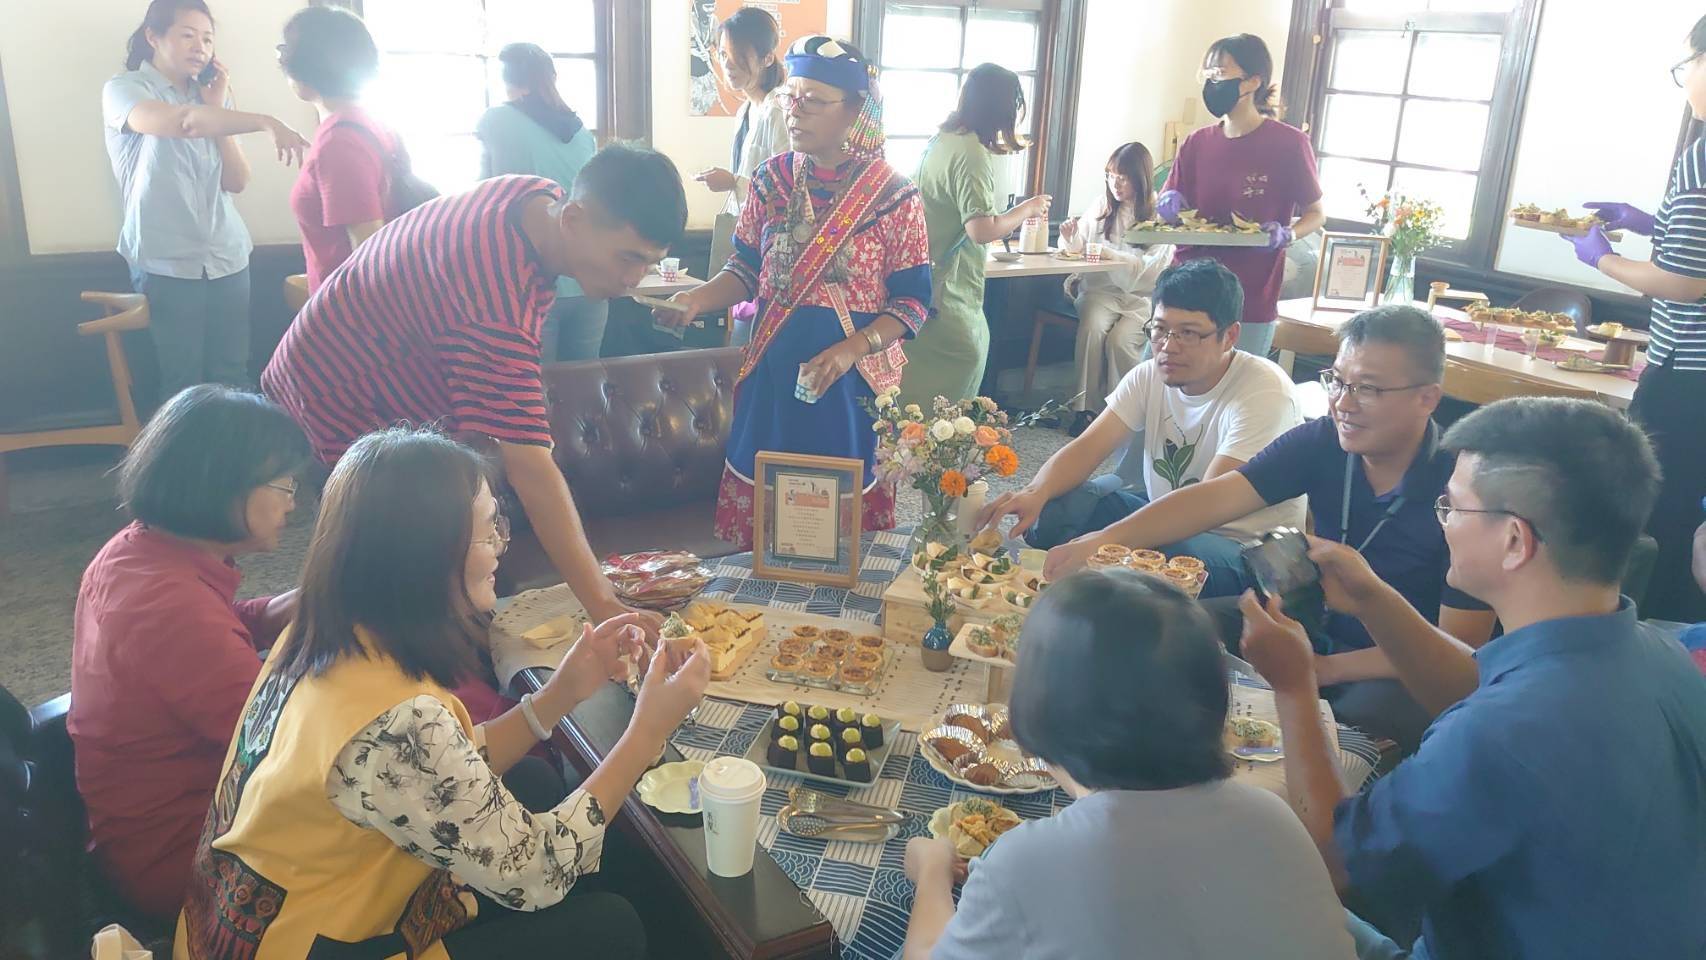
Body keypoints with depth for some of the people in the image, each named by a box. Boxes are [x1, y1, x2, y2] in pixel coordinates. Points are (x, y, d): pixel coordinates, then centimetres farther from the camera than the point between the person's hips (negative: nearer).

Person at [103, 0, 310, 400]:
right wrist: (265, 122, -35)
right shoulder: (124, 90, -4)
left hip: (227, 258, 4)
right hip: (165, 264, -4)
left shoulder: (212, 95, 12)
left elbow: (237, 181, 3)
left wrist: (217, 107, -4)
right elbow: (177, 122, -28)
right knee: (182, 380, 1)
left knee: (233, 375, 3)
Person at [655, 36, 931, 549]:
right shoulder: (772, 179, 2)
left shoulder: (894, 195, -8)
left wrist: (850, 350, -21)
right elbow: (746, 270, 8)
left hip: (852, 379, -3)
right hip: (773, 373, 3)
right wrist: (698, 299, -11)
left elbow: (912, 301, -7)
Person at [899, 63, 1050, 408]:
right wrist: (1028, 209, -10)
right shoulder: (972, 153, -18)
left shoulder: (941, 140, 10)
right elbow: (982, 230, -27)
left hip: (926, 286, 10)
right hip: (950, 304, -10)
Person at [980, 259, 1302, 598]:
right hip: (1168, 519, 6)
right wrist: (1035, 493, -32)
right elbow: (1087, 447, -10)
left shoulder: (1264, 392, -22)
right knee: (1053, 506, -14)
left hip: (1242, 547, -5)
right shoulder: (1149, 376, -2)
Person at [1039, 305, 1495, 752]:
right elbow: (1216, 497, -20)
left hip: (1402, 671, -4)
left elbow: (1458, 647, -20)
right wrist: (1102, 540, -35)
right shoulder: (1320, 442, -11)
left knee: (1368, 714, -35)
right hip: (1316, 629, 5)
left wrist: (1325, 669, -25)